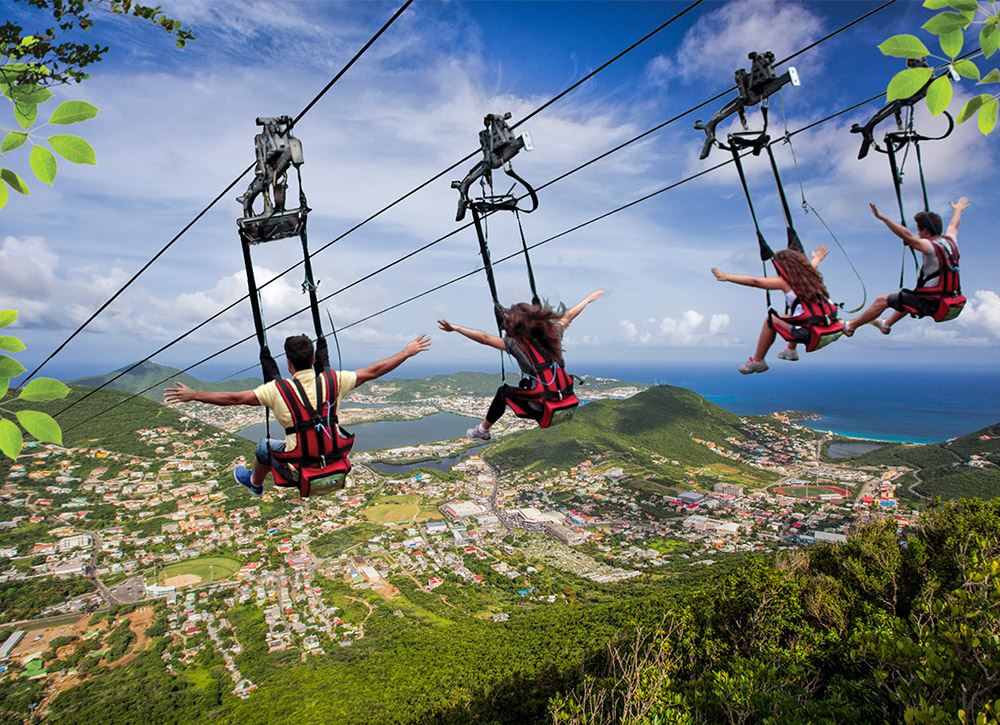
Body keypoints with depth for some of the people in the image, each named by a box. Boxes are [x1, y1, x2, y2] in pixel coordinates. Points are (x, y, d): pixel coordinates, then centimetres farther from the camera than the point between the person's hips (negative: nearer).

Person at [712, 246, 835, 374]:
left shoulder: (785, 282, -5)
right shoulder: (809, 275, 14)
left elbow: (754, 281, -7)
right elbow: (812, 265, 40)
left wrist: (726, 277, -2)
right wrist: (817, 258, 63)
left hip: (808, 333, -8)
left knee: (771, 320, 11)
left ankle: (757, 361, 18)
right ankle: (791, 350, 43)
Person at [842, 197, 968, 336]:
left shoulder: (930, 247, -23)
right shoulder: (950, 240, 3)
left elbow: (906, 235, -37)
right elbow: (954, 225, 26)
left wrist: (883, 218, -41)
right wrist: (957, 210, 48)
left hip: (929, 304, -9)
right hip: (945, 301, 9)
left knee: (882, 300, -2)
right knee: (911, 297, 39)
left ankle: (850, 326, 6)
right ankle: (886, 324, 53)